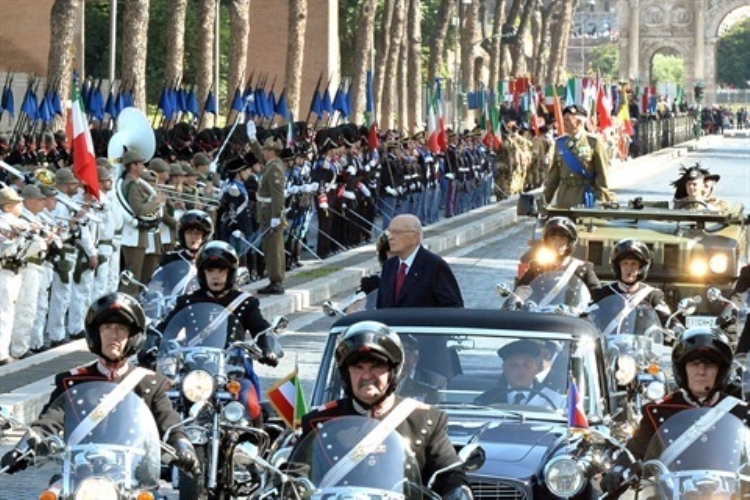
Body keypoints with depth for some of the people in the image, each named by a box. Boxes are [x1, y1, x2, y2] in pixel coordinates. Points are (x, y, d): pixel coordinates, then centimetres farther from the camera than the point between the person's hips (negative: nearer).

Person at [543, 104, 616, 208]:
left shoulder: (594, 142, -4)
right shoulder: (560, 143, 10)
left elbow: (602, 173, -5)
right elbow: (554, 173, 12)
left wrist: (601, 199, -7)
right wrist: (546, 198, 9)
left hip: (585, 195, -4)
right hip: (564, 195, 4)